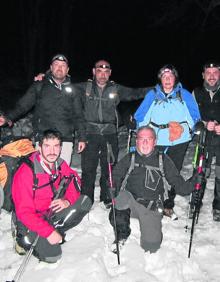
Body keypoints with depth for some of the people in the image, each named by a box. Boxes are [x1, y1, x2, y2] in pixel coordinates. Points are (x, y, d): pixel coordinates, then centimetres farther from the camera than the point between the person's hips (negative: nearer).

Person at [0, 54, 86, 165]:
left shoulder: (71, 89, 12)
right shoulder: (39, 86, 9)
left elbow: (78, 116, 13)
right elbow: (23, 105, 5)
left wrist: (81, 138, 9)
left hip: (66, 140, 1)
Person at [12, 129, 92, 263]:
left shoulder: (60, 164, -8)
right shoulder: (26, 172, -25)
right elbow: (24, 212, -25)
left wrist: (68, 200, -19)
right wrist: (48, 232, -29)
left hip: (53, 214, 6)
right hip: (31, 221, -5)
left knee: (85, 202, -10)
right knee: (52, 255, -18)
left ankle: (56, 231, -3)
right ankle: (25, 240, 8)